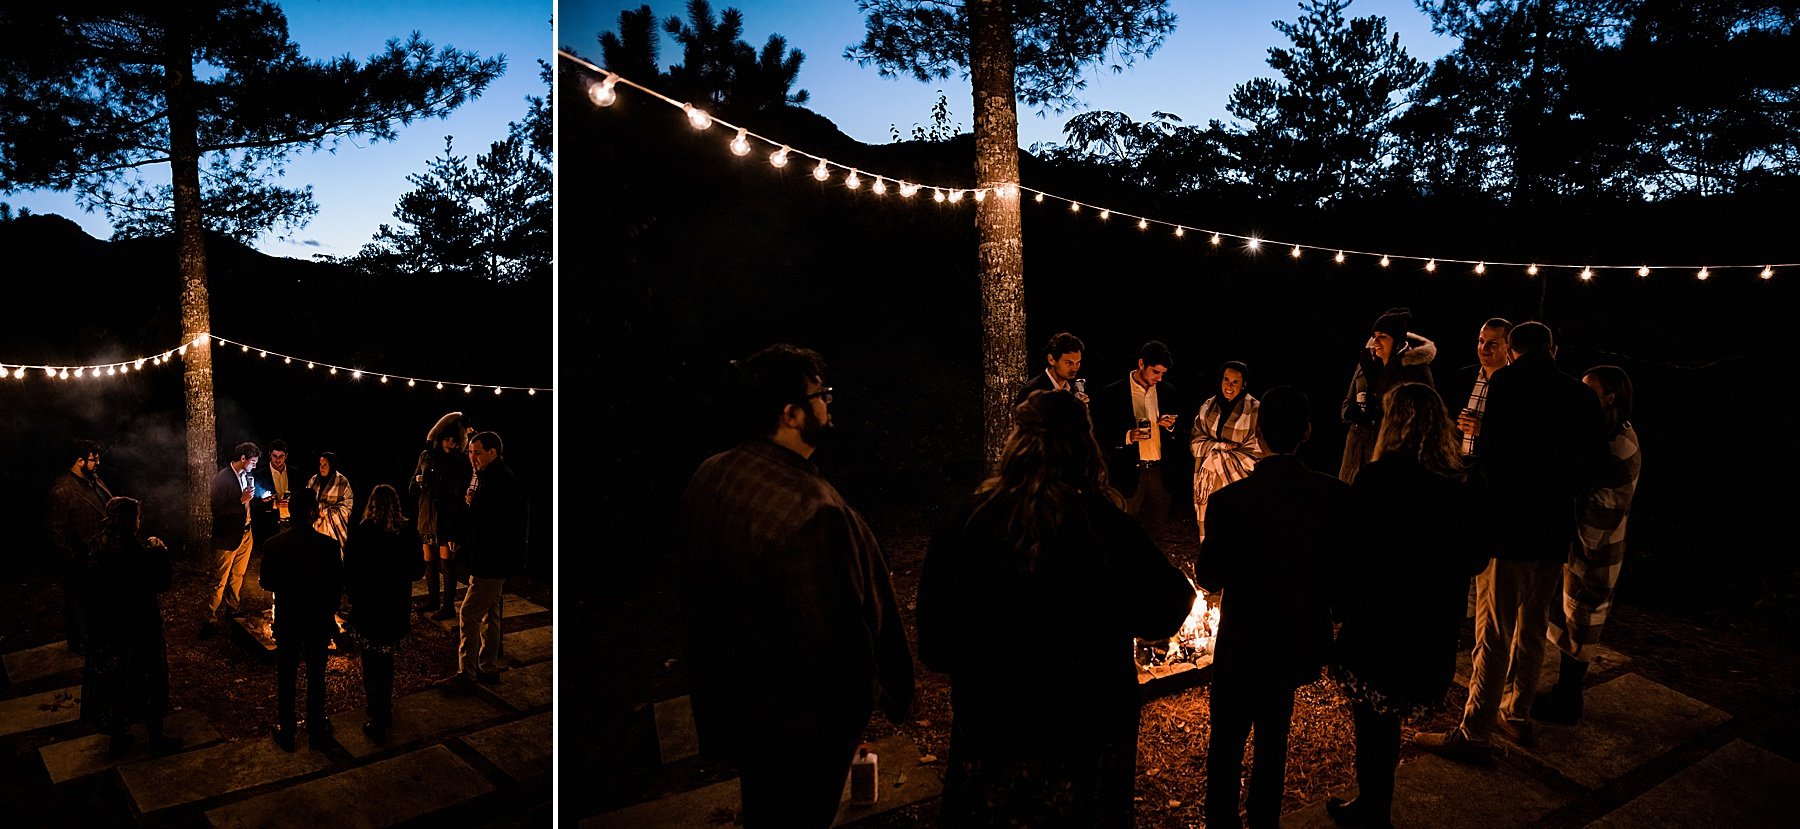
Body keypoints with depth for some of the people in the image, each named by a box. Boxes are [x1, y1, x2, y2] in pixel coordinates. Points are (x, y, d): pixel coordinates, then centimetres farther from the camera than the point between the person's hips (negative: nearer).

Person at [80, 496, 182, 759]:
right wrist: (159, 551, -3)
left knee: (110, 682, 18)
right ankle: (156, 740, 22)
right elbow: (161, 583, -13)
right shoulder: (138, 553, -24)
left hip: (104, 629, 6)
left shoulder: (95, 548, -6)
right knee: (149, 685, 10)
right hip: (140, 629, -6)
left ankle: (117, 738, 31)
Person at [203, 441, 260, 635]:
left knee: (238, 575, 18)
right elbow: (218, 511, -20)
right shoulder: (222, 479, -17)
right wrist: (241, 500, -26)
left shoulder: (246, 476, 6)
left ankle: (233, 608, 31)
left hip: (245, 534, 7)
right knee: (220, 581, -2)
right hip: (228, 538, -7)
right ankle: (211, 618, 5)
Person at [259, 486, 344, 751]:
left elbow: (266, 583, -5)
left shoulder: (274, 545, -14)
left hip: (286, 620, 1)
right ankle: (316, 730, 26)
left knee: (285, 678, 15)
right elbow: (338, 585, -10)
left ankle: (286, 732, 25)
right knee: (316, 677, 14)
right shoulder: (328, 545, -18)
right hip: (318, 620, -1)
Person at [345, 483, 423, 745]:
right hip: (398, 607, 3)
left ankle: (378, 722, 8)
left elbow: (349, 573, -11)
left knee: (372, 664, 7)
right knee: (387, 658, 23)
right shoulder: (408, 532, -8)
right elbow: (418, 569, 1)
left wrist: (353, 597, 6)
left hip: (368, 608, -3)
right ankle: (385, 711, 35)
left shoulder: (360, 532, -16)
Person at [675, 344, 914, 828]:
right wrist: (873, 691, -10)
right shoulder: (810, 512, -36)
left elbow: (693, 581, 4)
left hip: (729, 694, 7)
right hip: (800, 719, -7)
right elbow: (834, 640, -30)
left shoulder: (707, 478, -9)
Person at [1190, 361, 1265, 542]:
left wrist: (1217, 457, -12)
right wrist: (1224, 447, -11)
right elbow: (1197, 442, 6)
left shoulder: (1255, 410, -7)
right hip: (1209, 482, 4)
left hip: (1238, 484, -4)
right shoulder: (1208, 406, 8)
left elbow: (1255, 452, -9)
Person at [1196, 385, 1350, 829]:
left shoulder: (1229, 500, -23)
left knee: (1226, 742, 14)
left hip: (1242, 642, -4)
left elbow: (1209, 579, -13)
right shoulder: (1335, 495, -14)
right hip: (1300, 640, 4)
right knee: (1273, 735, 24)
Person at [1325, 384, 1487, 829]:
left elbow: (1352, 553, -17)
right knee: (1386, 717, 20)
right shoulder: (1460, 486, -1)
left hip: (1378, 621, -6)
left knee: (1371, 719, 10)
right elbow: (1474, 559, 7)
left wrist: (1339, 604, -5)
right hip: (1435, 626, 6)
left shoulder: (1377, 478, -18)